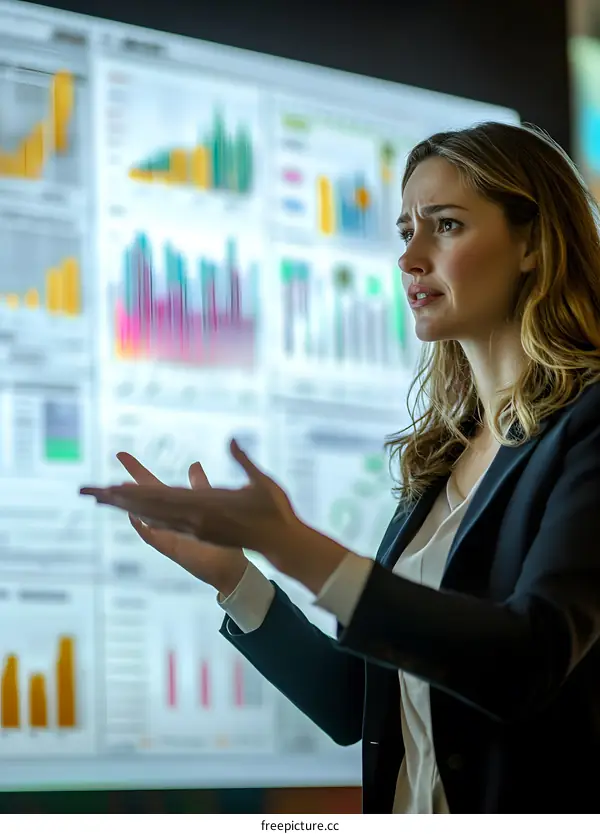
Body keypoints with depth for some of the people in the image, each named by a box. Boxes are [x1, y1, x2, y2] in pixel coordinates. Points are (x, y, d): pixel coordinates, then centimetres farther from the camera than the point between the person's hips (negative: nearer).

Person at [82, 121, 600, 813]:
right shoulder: (440, 461, 10)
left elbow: (532, 659, -23)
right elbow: (354, 709, 12)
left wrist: (296, 549, -28)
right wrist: (232, 575, 1)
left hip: (542, 799, -6)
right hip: (407, 807, 6)